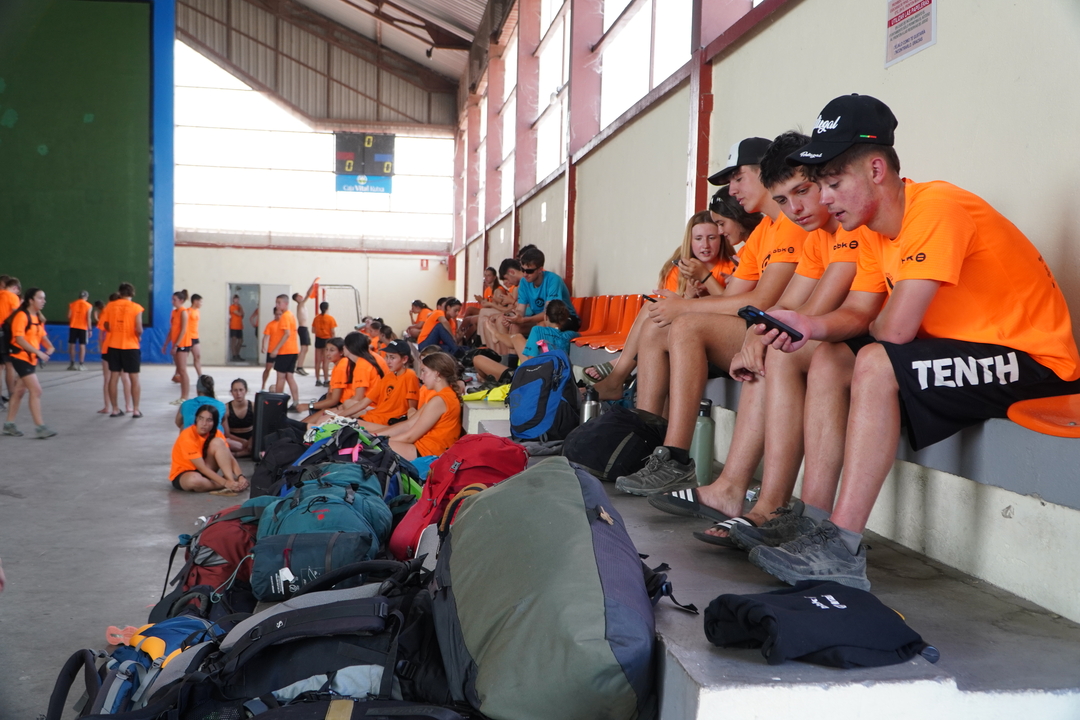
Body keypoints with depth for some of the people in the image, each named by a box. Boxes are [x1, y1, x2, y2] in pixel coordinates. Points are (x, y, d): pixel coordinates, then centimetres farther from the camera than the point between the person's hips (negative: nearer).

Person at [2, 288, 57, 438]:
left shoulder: (38, 317, 11)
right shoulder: (21, 315, -16)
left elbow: (42, 335, 14)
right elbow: (19, 339, -21)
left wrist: (49, 346, -8)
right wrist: (38, 352, -25)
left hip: (31, 359, 9)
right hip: (21, 358, -9)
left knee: (19, 391, 14)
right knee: (36, 391, -12)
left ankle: (9, 425, 23)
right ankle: (40, 427, -10)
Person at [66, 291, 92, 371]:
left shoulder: (72, 304, 4)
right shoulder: (89, 306, -3)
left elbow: (69, 316, -1)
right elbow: (88, 318, -10)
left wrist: (71, 322, 18)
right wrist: (90, 329, -6)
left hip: (73, 327, 2)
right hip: (83, 328, -2)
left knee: (72, 345, 10)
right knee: (82, 346, 1)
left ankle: (72, 363, 13)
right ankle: (80, 364, -2)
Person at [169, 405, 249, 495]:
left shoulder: (216, 434, -7)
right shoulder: (187, 436, -25)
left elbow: (231, 458, -15)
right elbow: (201, 467, -29)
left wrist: (240, 476, -34)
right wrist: (225, 482, -37)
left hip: (204, 472, 5)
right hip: (182, 474, -5)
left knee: (218, 442, -20)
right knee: (195, 480, -43)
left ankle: (232, 482, -28)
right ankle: (228, 486, -19)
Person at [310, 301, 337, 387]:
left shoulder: (316, 318, 2)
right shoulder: (330, 318, -10)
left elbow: (313, 330, 1)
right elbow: (332, 332, -12)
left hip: (318, 339, 4)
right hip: (327, 339, -4)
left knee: (318, 361, 10)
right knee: (326, 362, -2)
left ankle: (318, 380, 14)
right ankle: (326, 381, -2)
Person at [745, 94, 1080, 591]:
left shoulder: (936, 210, -23)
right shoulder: (876, 228, 6)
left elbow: (895, 327, -28)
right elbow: (858, 313, 1)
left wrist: (873, 324, -4)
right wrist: (810, 325, -20)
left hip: (1031, 359, -9)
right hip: (959, 350, 10)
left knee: (875, 363, -28)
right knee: (829, 360, 0)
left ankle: (842, 551, -26)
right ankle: (813, 524, -5)